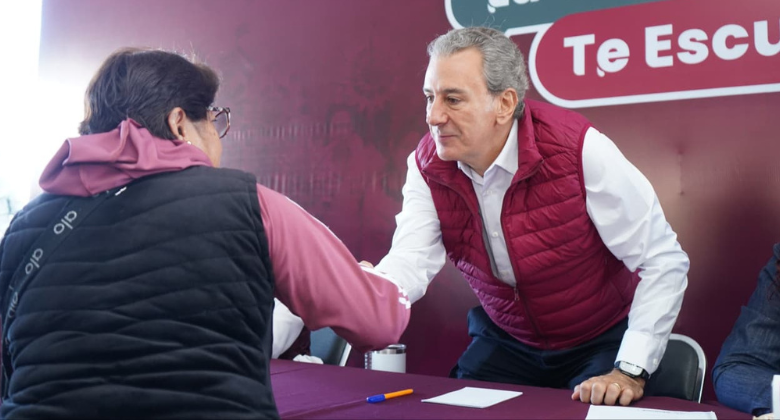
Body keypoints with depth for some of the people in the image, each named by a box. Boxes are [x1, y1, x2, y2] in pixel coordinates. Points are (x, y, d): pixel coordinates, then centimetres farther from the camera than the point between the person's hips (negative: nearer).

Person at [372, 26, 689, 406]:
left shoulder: (579, 150, -25)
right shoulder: (427, 165, -12)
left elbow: (664, 261, -21)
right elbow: (410, 264, -21)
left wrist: (630, 372, -26)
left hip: (600, 342, -3)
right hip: (504, 341, 3)